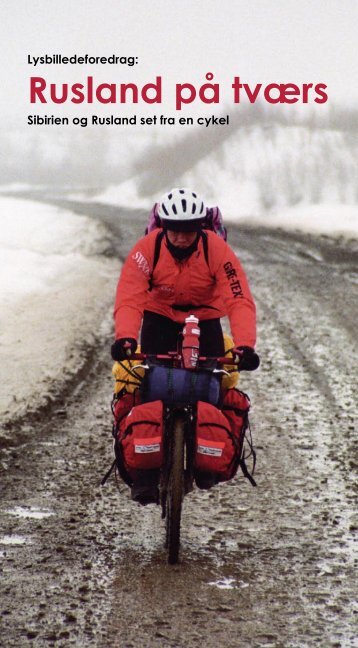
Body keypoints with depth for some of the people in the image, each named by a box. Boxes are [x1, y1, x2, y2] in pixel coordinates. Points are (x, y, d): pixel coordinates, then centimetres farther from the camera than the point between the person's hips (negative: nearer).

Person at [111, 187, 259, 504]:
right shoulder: (147, 249, -24)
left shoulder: (217, 250, -26)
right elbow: (129, 298, -32)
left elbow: (241, 300, -33)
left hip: (205, 319, 0)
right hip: (160, 318, 0)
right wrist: (125, 337, -51)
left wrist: (245, 345, -48)